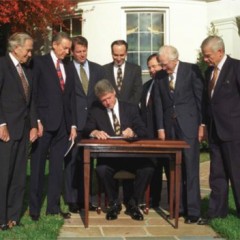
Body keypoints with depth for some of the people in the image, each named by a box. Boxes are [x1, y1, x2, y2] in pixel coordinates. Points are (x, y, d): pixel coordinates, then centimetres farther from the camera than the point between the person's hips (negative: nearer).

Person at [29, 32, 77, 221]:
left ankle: (54, 206, 15)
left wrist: (73, 124, 9)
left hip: (63, 124, 5)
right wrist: (36, 120, -14)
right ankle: (34, 208, 10)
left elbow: (71, 97, 14)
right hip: (44, 121, -5)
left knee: (57, 167, 8)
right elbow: (34, 93, -7)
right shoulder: (39, 62, -1)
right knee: (38, 166, 3)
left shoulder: (68, 67, 16)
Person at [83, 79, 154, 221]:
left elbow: (143, 131, 4)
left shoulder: (131, 108, 10)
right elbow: (87, 130, 0)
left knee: (148, 168, -28)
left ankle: (133, 204, -5)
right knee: (102, 169, -34)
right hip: (108, 156, 0)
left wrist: (133, 132, -20)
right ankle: (114, 203, -7)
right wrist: (95, 132, -24)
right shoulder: (95, 111, 11)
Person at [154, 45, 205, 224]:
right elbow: (159, 103, 9)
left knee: (190, 168, -6)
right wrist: (160, 128, 4)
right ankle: (179, 206, 11)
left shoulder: (192, 70, -2)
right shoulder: (160, 76, 9)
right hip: (170, 126, 4)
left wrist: (202, 124, -6)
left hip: (189, 125, -4)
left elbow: (201, 97, -3)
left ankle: (193, 210, -2)